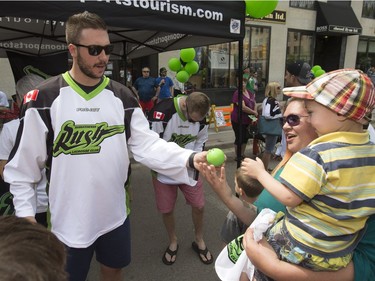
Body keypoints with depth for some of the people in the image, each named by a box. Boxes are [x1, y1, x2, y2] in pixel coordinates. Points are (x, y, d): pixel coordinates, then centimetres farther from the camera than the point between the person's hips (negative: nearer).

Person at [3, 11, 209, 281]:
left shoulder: (122, 97, -4)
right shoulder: (43, 99, -12)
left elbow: (148, 145, -12)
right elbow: (24, 163, -5)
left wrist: (189, 158, -28)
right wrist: (25, 213, -5)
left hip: (115, 213, 3)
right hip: (68, 220, -2)